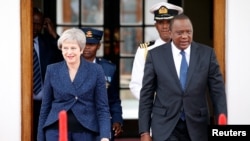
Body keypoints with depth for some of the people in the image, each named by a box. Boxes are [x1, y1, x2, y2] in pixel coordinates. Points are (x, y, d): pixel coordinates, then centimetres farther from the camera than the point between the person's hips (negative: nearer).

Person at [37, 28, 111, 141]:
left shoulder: (96, 71, -1)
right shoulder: (52, 70, 4)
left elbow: (102, 108, -2)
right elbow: (45, 107, 8)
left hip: (86, 132, -1)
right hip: (56, 131, 1)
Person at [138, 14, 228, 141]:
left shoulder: (207, 53, 1)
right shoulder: (155, 55, -1)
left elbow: (217, 91, 2)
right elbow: (146, 95, 1)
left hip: (197, 127, 2)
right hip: (165, 126, -2)